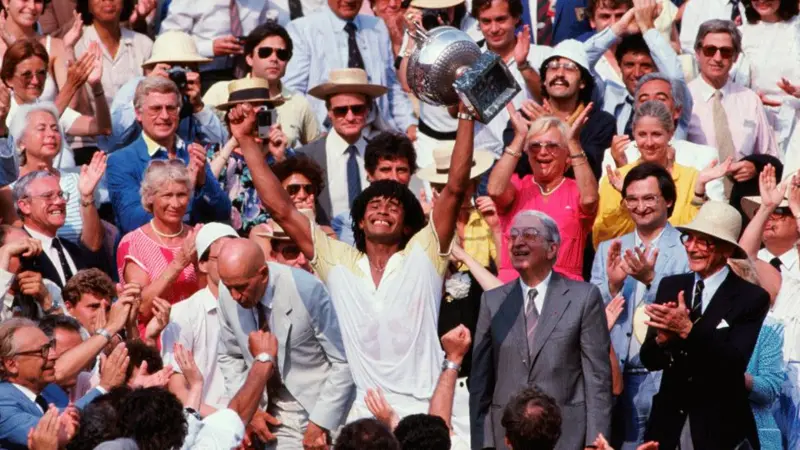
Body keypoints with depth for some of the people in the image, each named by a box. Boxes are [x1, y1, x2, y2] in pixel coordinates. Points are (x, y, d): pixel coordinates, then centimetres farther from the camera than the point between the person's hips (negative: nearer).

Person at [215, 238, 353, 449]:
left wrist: (321, 422, -16)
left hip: (323, 408, -4)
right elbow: (230, 357, 9)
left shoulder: (307, 290, -21)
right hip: (278, 415, 4)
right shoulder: (228, 293, -7)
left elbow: (344, 362, -15)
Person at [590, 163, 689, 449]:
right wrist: (613, 284, -12)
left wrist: (651, 280, -24)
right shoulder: (609, 250, 13)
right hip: (618, 375, 4)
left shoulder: (688, 249, -1)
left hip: (667, 378, -4)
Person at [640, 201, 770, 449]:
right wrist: (663, 338, -20)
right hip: (669, 423, 4)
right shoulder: (670, 286, 3)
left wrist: (687, 329, -28)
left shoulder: (752, 298, -9)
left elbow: (736, 363, -20)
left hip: (721, 430, -4)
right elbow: (649, 360, 0)